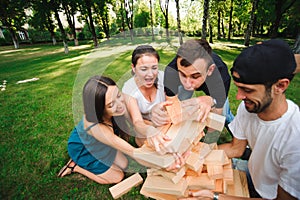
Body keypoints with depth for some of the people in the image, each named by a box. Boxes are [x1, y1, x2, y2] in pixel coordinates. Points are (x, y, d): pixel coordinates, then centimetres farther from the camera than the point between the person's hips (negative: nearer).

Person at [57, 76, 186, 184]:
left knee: (123, 165, 16)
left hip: (101, 142, 5)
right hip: (82, 147, -5)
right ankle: (76, 165, 16)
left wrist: (151, 131, -67)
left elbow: (138, 123, -44)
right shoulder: (96, 126, -44)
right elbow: (133, 152, -41)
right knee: (117, 177, 7)